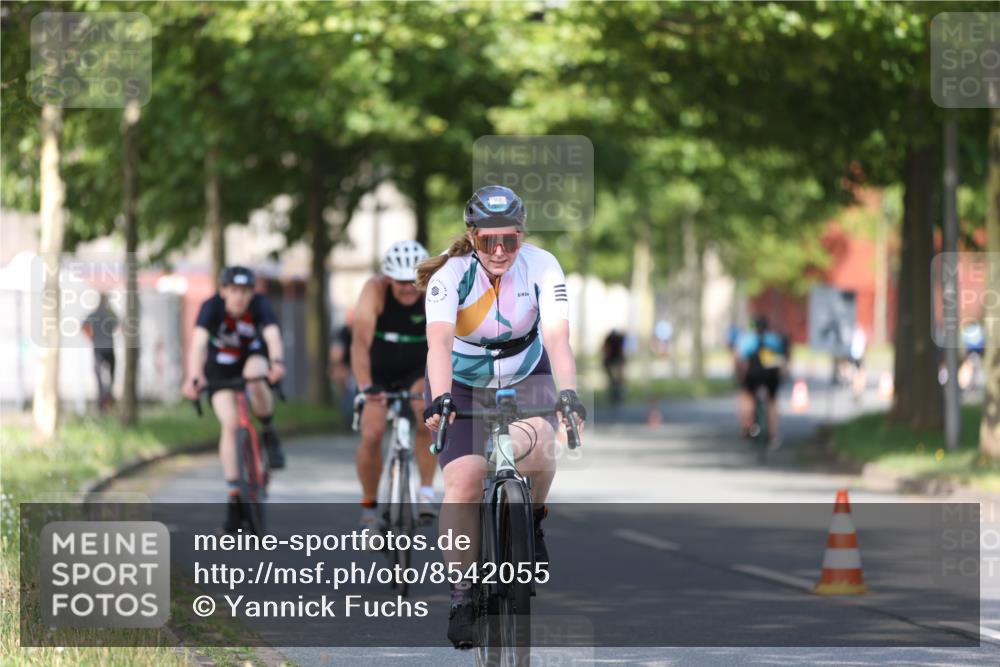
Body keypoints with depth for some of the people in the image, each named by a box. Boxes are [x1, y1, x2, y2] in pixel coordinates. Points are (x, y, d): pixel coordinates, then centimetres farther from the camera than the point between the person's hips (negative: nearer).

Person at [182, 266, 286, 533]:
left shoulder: (260, 304, -26)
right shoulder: (212, 307, -29)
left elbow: (273, 335, -42)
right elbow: (198, 343, -41)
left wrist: (277, 362, -63)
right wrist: (194, 378, -58)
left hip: (253, 357, 1)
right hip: (220, 366, -1)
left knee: (255, 379, -36)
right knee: (230, 424, -17)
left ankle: (269, 433, -9)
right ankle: (234, 496, -12)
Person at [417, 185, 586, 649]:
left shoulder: (542, 267, -21)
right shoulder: (451, 275, -25)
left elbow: (557, 336, -31)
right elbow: (439, 340, -39)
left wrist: (569, 393, -48)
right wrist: (439, 398, -56)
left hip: (525, 377, 1)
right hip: (462, 384, -1)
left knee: (536, 446, -31)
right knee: (464, 481, -19)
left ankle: (531, 518, 1)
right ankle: (462, 592, -4)